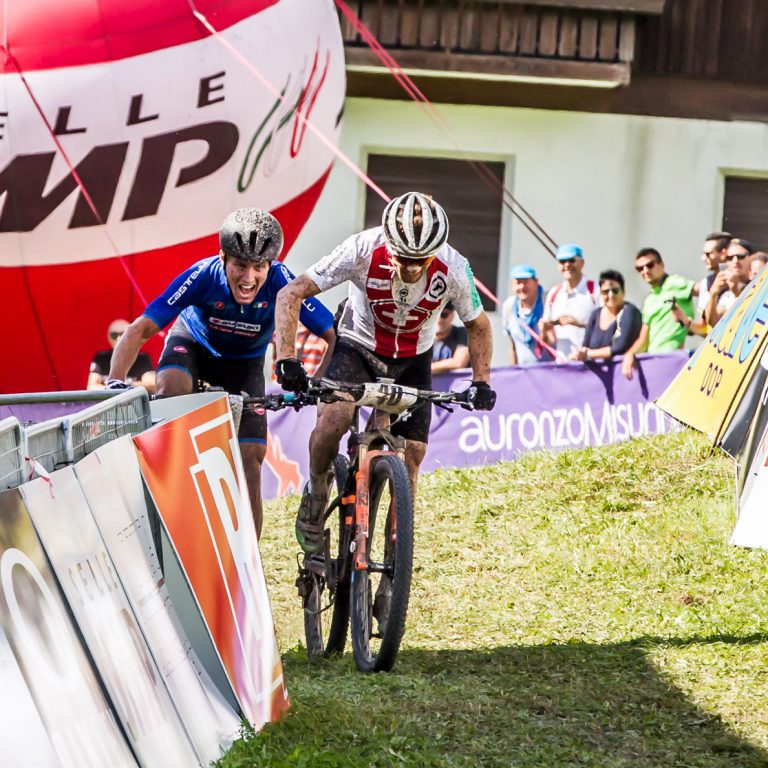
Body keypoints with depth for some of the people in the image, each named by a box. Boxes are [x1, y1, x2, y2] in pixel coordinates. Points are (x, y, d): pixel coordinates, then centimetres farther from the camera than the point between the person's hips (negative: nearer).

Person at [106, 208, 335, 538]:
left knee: (251, 456, -9)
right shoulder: (203, 275, -36)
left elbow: (333, 335, -33)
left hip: (244, 362, 1)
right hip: (193, 342, -1)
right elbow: (139, 330, -36)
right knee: (172, 391, -36)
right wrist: (115, 383, -48)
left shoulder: (280, 281, -35)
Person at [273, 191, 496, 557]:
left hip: (412, 361, 2)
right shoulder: (363, 250, -30)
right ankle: (315, 494, -1)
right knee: (333, 418, -29)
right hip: (358, 345, -2)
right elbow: (291, 294, -25)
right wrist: (286, 358, -36)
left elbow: (477, 325, -3)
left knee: (411, 456, -4)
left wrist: (481, 381, -16)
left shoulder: (454, 269, -25)